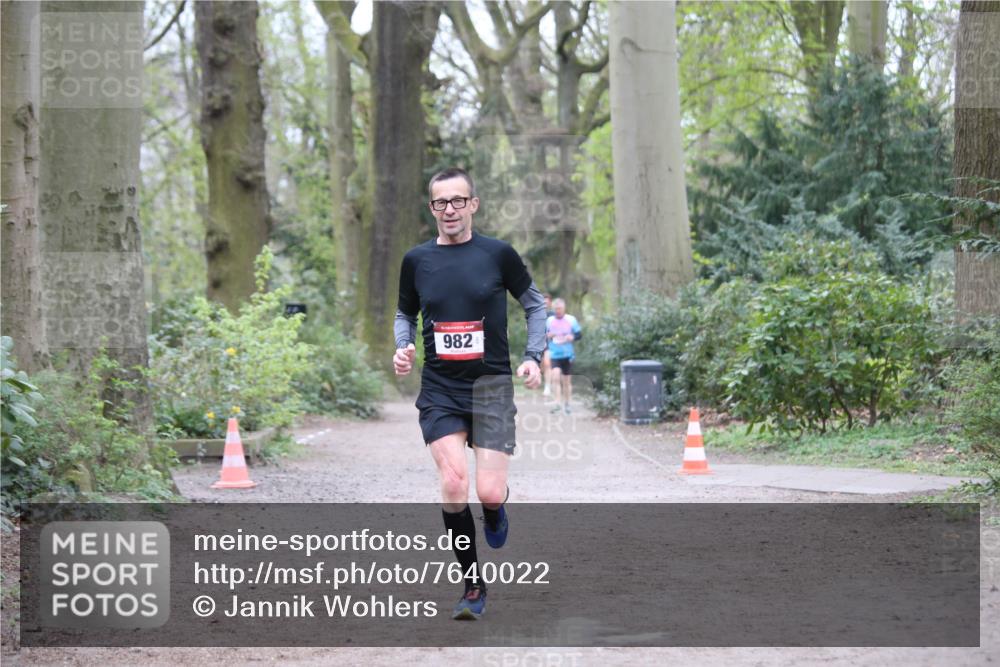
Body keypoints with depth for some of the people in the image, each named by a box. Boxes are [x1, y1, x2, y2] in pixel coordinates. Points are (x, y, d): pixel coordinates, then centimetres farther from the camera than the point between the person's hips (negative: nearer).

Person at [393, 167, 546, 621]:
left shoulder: (498, 254, -1)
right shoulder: (417, 260, 5)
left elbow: (534, 304, 11)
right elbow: (405, 314, 20)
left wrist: (533, 356, -2)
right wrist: (402, 348, 0)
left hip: (491, 384, -1)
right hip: (439, 388, 1)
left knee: (489, 493, -11)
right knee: (453, 482, -17)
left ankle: (495, 512, 30)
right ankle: (473, 586, -2)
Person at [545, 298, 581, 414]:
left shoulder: (571, 320, 0)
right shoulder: (549, 320, 4)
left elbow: (579, 334, 4)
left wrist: (572, 337, -16)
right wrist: (547, 335, -11)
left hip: (568, 355, 0)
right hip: (555, 355, 0)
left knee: (567, 381, 6)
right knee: (556, 377, -19)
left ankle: (567, 404, 20)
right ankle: (558, 403, -18)